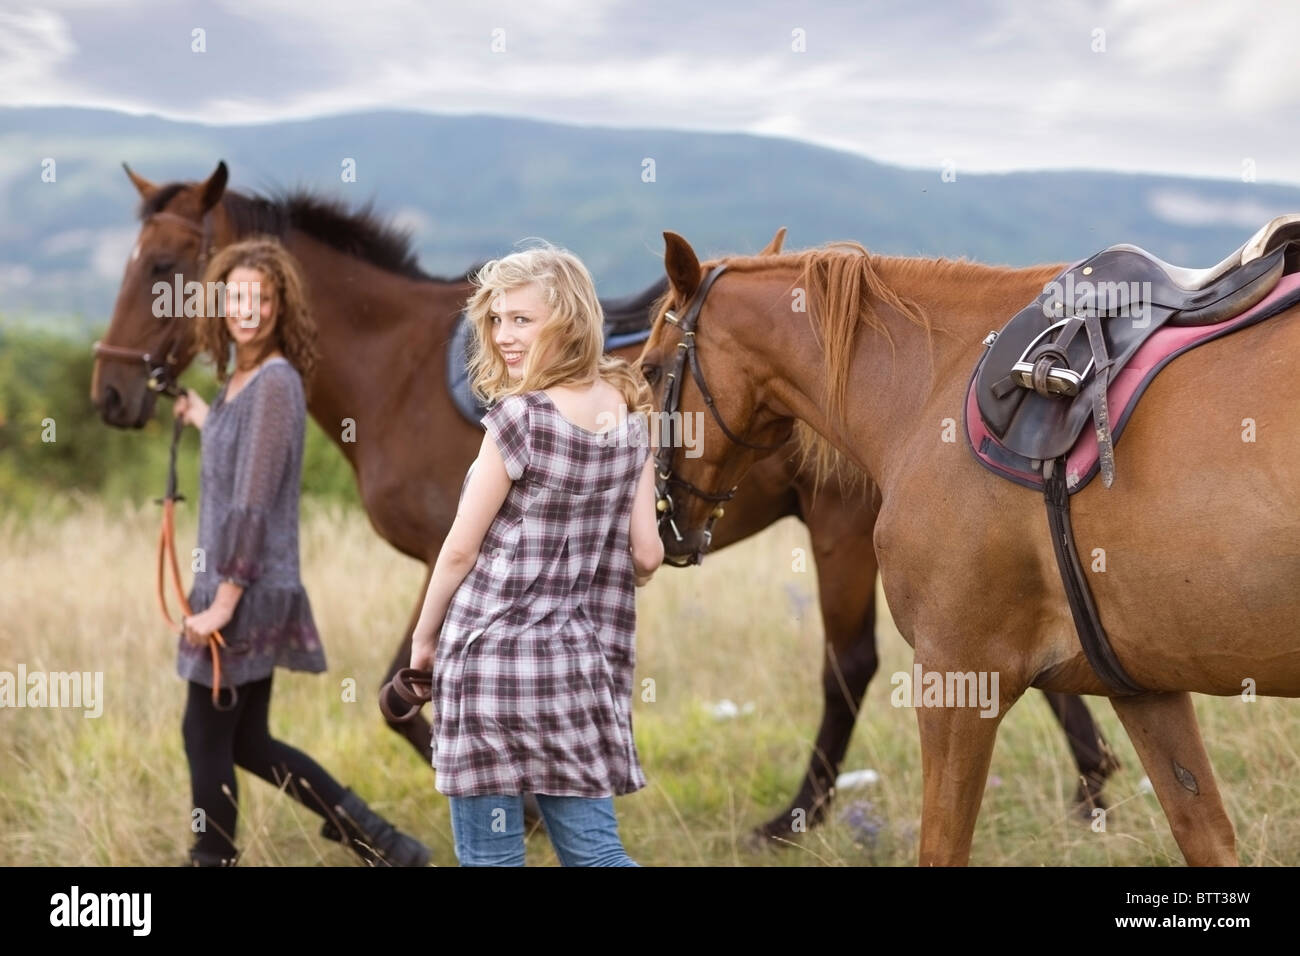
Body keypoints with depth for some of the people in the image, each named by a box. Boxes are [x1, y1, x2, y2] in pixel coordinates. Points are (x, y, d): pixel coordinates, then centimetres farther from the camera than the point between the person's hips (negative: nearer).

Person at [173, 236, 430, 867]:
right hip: (235, 587, 10)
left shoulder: (275, 384, -17)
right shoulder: (238, 379, 10)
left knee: (206, 738, 1)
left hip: (250, 591, -10)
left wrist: (223, 602, -21)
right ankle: (379, 843, 19)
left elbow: (253, 502, -20)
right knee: (247, 742, 15)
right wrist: (204, 420, 34)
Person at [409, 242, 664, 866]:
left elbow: (461, 548, -8)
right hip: (585, 662, 6)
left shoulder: (521, 416, -12)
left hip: (491, 653, -6)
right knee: (593, 851, 10)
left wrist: (423, 637, 6)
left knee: (489, 855, 3)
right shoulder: (628, 415, 6)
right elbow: (647, 553, 5)